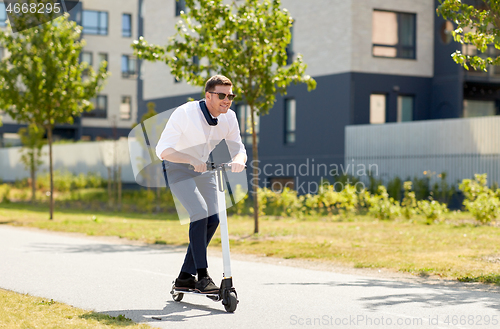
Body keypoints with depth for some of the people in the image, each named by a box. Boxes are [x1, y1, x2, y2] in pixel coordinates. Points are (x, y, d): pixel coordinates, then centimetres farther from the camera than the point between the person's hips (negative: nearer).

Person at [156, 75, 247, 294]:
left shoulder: (229, 117, -11)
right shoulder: (185, 113, -27)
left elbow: (239, 149, -6)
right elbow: (163, 150, -29)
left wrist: (238, 161, -31)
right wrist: (193, 161, -43)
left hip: (202, 169, 6)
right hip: (177, 168, -6)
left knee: (212, 219, -2)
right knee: (199, 212, -24)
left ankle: (185, 277, 10)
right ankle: (202, 277, -18)